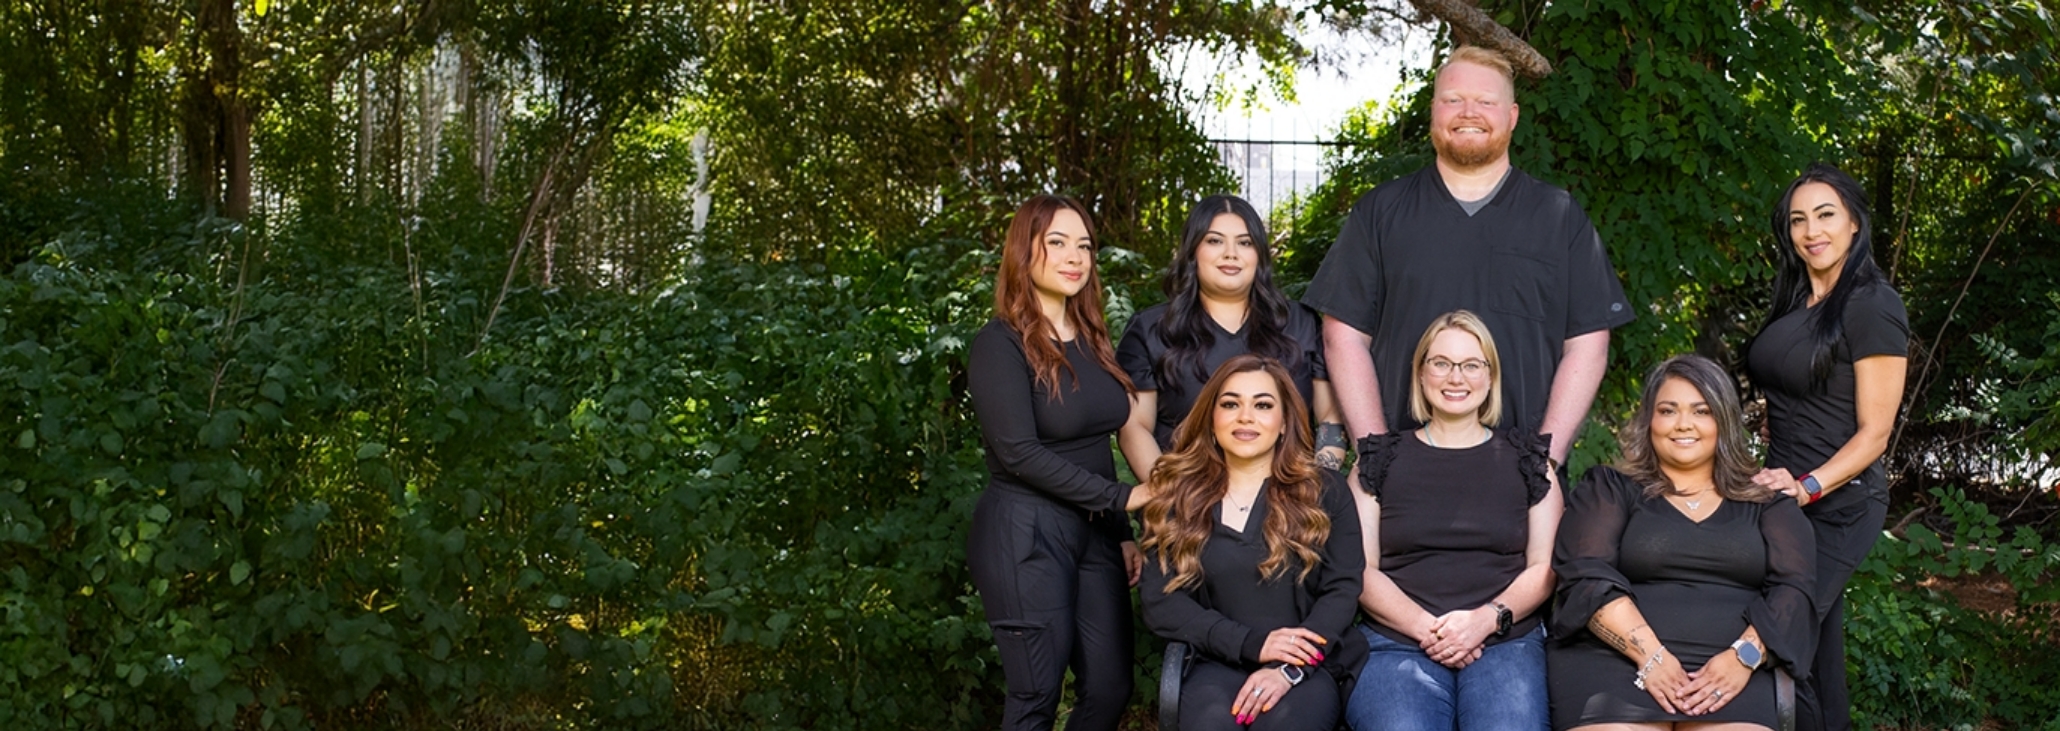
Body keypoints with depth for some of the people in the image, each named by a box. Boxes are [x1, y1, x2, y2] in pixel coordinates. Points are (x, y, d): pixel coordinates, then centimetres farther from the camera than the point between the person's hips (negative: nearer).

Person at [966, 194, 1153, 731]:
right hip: (1025, 536, -7)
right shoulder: (1002, 343, -10)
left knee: (1110, 688, 5)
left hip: (1094, 533, 7)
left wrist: (1122, 534, 13)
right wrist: (1120, 498, -17)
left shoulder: (1091, 342, 12)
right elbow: (1019, 452, -18)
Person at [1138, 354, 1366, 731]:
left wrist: (1290, 669, -15)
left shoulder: (1324, 491, 9)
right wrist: (1251, 643, -10)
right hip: (1218, 664, 1)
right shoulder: (1178, 498, 10)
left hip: (1308, 666, 0)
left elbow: (1342, 589, 1)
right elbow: (1161, 603, 3)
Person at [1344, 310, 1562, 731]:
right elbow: (1362, 569, 7)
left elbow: (1545, 567, 10)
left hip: (1505, 641, 1)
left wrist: (1487, 619, -9)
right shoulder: (1381, 463, 14)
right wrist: (1425, 629, -10)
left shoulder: (1526, 462, 16)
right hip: (1398, 642, -1)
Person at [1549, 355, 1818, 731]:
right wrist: (1650, 655, -14)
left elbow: (1793, 589, 7)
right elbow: (1587, 576, 0)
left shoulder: (1766, 501, 19)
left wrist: (1744, 657, -12)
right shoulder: (1609, 489, 14)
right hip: (1618, 661, -1)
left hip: (1728, 672, 1)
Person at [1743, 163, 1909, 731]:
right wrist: (1774, 480, 7)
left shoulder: (1872, 307, -11)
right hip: (1788, 495, 8)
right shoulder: (1795, 304, 12)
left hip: (1838, 506, -8)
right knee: (1815, 652, 11)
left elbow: (1873, 433, -13)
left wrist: (1807, 488, -24)